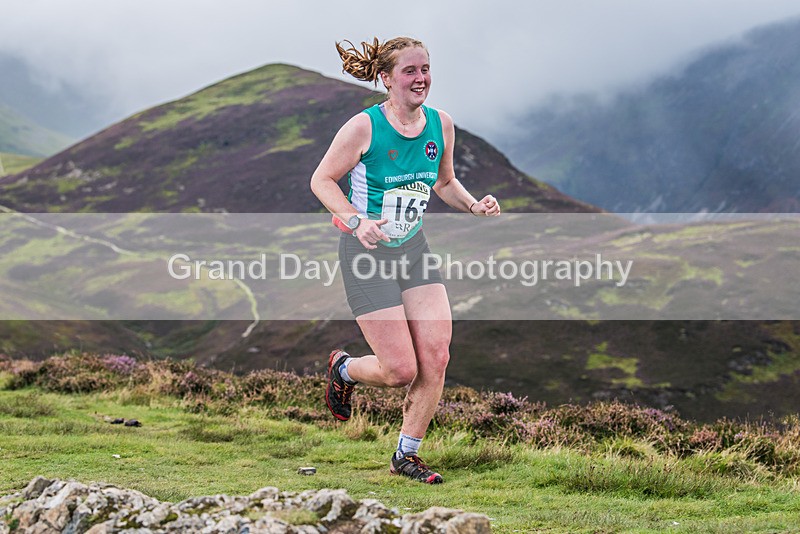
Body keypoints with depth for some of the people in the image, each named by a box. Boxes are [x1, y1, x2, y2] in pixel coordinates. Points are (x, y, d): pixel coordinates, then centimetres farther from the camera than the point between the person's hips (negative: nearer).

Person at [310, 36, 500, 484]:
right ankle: (343, 368, 27)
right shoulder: (364, 127, -16)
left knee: (436, 358, -6)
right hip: (366, 252, -5)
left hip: (414, 249, 5)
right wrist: (356, 221, -24)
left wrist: (473, 205, -3)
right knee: (401, 370, -8)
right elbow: (322, 180, -9)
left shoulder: (441, 126, 0)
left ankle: (407, 456, 13)